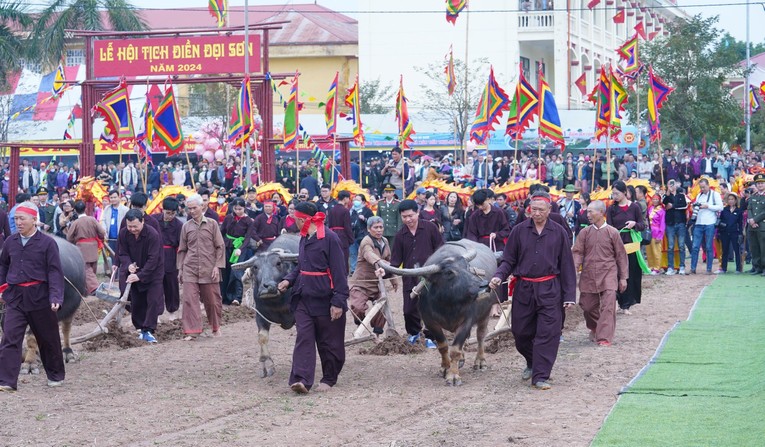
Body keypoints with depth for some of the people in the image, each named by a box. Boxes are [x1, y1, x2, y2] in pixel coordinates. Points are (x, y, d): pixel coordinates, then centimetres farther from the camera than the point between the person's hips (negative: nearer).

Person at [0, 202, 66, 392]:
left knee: (48, 339, 11)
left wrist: (56, 297, -20)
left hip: (39, 297, -3)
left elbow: (55, 271, -10)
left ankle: (56, 375, 31)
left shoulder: (47, 243, -6)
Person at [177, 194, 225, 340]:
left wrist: (217, 266, -6)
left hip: (209, 269, -1)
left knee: (212, 300, 7)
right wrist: (180, 269, 11)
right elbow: (182, 250, 15)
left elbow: (220, 247, 2)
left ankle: (216, 327, 28)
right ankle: (191, 332, -8)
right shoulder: (186, 226, 8)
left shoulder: (212, 224, 2)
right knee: (189, 299, -9)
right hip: (190, 269, 1)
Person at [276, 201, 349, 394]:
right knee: (304, 338, -6)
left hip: (325, 299, -7)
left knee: (329, 341, 6)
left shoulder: (329, 238, -14)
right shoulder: (304, 238, 11)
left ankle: (329, 379, 21)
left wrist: (338, 301, -18)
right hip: (304, 297, 7)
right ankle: (301, 379, -16)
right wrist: (289, 280, 4)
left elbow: (339, 271, -15)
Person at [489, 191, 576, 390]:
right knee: (521, 332, 8)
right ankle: (532, 363, 35)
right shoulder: (519, 231, 4)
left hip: (550, 290, -2)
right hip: (524, 289, 2)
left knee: (547, 334, -8)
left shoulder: (558, 233, 2)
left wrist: (569, 295, 1)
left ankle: (540, 377, -5)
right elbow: (508, 260, 9)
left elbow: (567, 266, 5)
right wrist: (498, 276, -11)